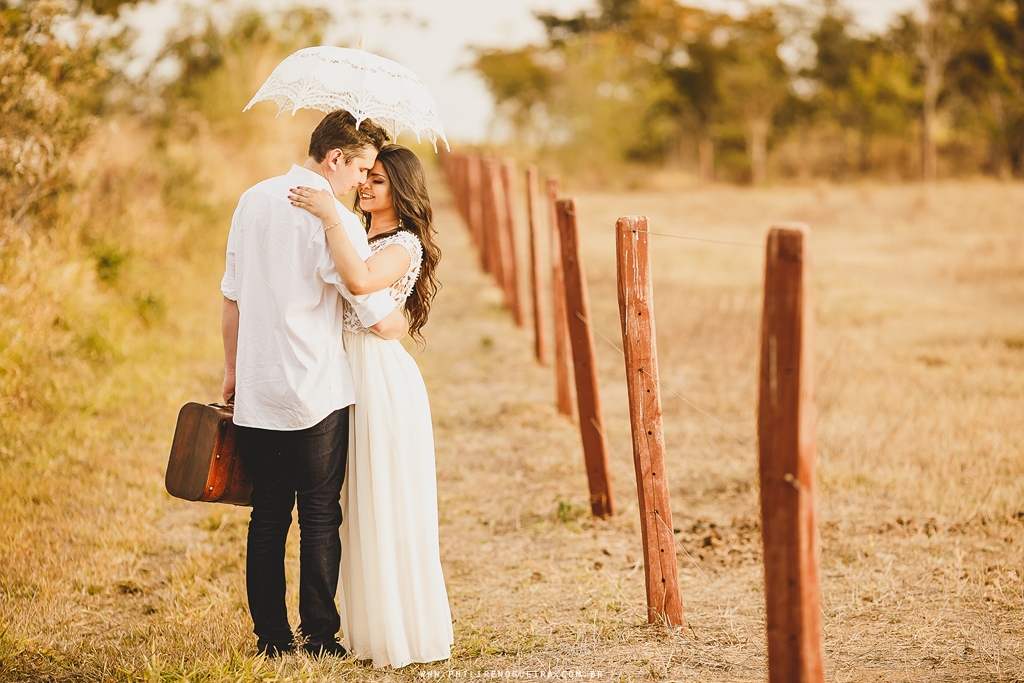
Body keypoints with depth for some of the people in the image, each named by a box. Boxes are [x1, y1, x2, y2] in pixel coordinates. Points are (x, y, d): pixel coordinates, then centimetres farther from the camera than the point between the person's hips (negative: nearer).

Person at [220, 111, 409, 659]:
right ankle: (319, 638, 8)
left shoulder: (253, 201, 6)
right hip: (317, 393, -6)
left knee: (267, 517, 11)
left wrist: (232, 369, 21)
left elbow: (232, 295, 13)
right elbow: (382, 320, -14)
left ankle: (271, 637, 15)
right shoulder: (334, 222, -14)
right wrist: (403, 325, 9)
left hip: (256, 393, 6)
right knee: (320, 517, 5)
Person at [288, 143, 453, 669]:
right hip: (348, 378, 9)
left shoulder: (404, 244, -12)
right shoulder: (362, 237, 17)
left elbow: (359, 281, -32)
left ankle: (406, 634, 5)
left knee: (390, 510, -3)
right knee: (358, 509, 12)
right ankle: (369, 630, 21)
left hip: (383, 379, -9)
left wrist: (330, 217, -27)